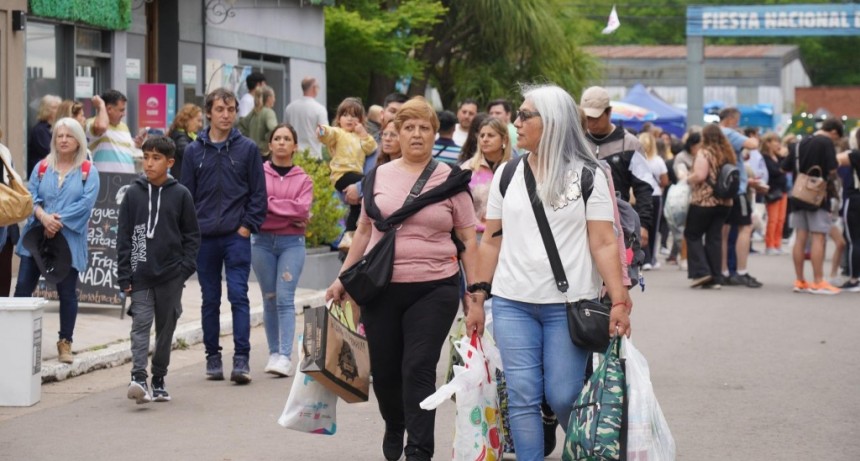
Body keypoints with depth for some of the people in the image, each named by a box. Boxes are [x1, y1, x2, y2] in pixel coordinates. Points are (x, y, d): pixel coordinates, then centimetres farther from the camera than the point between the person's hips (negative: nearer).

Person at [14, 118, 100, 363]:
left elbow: (86, 203, -9)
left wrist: (59, 221, -18)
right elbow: (30, 196, 2)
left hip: (69, 240, -2)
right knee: (23, 287, -2)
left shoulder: (88, 171, 3)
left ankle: (65, 343, 12)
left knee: (67, 292, 2)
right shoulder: (41, 167, 12)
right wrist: (43, 217, -17)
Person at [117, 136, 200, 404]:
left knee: (166, 328, 9)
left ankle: (159, 380, 19)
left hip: (171, 275, 1)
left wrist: (185, 267, -5)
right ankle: (138, 378, -21)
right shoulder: (134, 193, 2)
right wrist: (124, 276, -2)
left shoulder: (180, 195, 1)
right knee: (141, 324, -11)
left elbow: (192, 236, 6)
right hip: (140, 274, -1)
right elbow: (123, 236, 4)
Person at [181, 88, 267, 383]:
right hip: (204, 238, 2)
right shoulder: (194, 151, 6)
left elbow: (258, 193, 3)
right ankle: (212, 356, 16)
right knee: (210, 300, 8)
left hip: (237, 236, -2)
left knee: (238, 296, -7)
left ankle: (241, 358, -8)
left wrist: (248, 226, -5)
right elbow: (186, 195, 8)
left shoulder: (247, 149, 2)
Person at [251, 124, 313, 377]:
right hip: (262, 241, 1)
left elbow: (302, 208, -8)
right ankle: (274, 353, 14)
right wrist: (288, 212, -11)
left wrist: (270, 203, -10)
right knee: (270, 298, 6)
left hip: (292, 242, -1)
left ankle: (286, 356, -13)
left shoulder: (303, 179, 6)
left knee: (285, 298, -10)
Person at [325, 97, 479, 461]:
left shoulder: (451, 180, 1)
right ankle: (394, 426, 40)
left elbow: (469, 241, 2)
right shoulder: (380, 176, 7)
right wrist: (342, 279, 13)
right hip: (381, 289, 3)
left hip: (433, 288, -3)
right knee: (383, 369, 11)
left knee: (419, 369, -10)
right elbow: (364, 231, 15)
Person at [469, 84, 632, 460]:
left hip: (569, 305, -3)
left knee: (563, 398, -1)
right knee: (522, 398, -2)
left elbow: (603, 243, -4)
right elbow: (492, 241, 13)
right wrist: (477, 297, 9)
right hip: (512, 304, 3)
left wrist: (619, 300, -12)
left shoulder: (588, 175, -1)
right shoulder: (507, 175, 9)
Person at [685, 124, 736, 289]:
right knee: (715, 237, 9)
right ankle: (715, 278, 6)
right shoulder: (728, 154, 9)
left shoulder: (704, 153, -11)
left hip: (704, 201, -6)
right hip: (725, 202, 6)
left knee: (692, 234, 7)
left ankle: (700, 271, -6)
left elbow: (700, 175, -19)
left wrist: (688, 179, -1)